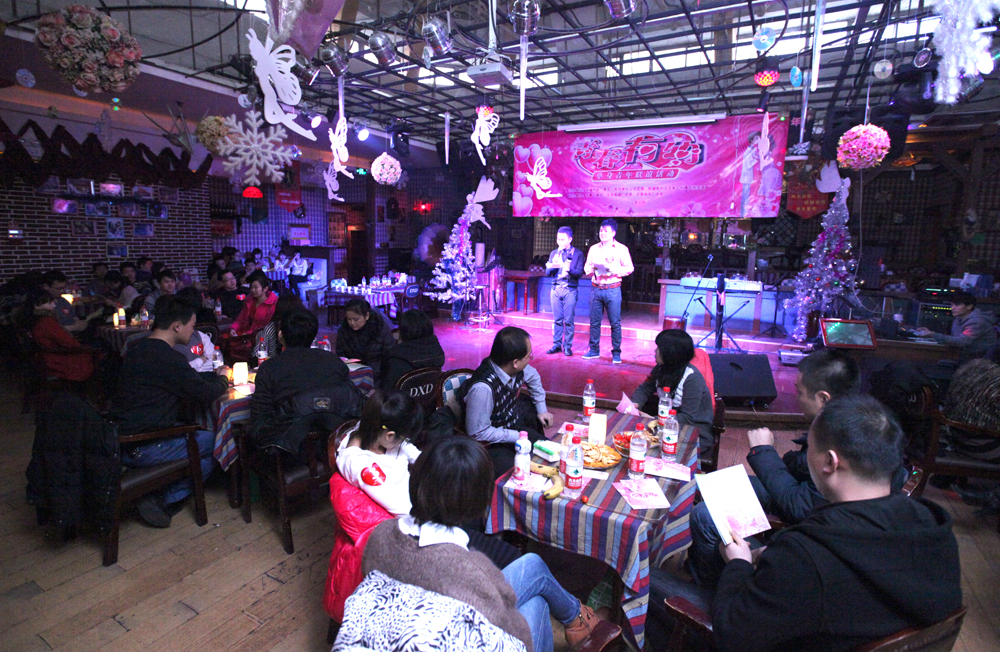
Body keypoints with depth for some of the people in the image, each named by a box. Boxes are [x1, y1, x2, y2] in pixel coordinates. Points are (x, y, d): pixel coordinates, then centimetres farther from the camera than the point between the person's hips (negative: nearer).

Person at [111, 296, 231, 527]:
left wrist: (216, 375, 17)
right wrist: (222, 380, 5)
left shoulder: (138, 348, 9)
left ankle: (159, 497, 14)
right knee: (216, 442, -2)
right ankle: (163, 500, 2)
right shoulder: (167, 357, -22)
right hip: (143, 449, -10)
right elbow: (204, 395, -15)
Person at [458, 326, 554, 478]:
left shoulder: (517, 369, -14)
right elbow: (477, 433, -27)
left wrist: (542, 410, 10)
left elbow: (533, 377, 11)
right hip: (491, 442, -8)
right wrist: (517, 436, -22)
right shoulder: (483, 388, -36)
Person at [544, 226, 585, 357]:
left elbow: (580, 273, -6)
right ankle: (557, 344, 12)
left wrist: (569, 269, -24)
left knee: (569, 320, -2)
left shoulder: (578, 253, 3)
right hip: (556, 288, 3)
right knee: (557, 320, 5)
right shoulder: (554, 253, 14)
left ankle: (567, 346, 6)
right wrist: (553, 266, -12)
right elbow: (548, 272, 9)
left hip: (570, 290, -3)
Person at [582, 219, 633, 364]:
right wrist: (591, 268, -8)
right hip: (596, 288, 4)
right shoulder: (594, 248, 13)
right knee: (594, 321, 6)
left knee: (615, 323, -2)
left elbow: (630, 268, 0)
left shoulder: (621, 249, 2)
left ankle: (616, 353, 6)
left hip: (613, 289, -3)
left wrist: (615, 270, -16)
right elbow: (587, 267, 15)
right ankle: (594, 350, 16)